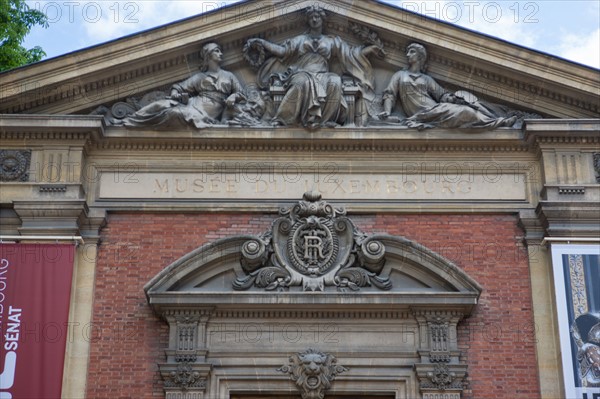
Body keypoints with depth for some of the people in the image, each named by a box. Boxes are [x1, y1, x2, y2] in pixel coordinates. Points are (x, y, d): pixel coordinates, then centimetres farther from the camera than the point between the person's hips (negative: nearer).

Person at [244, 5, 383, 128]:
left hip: (322, 76, 1)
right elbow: (282, 50, 13)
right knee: (304, 82, -41)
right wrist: (261, 42, 3)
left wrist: (370, 49, 10)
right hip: (301, 74, -1)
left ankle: (324, 119, -37)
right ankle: (284, 119, -41)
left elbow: (350, 53, 20)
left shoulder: (332, 41, 25)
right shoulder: (299, 39, 23)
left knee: (335, 82, -36)